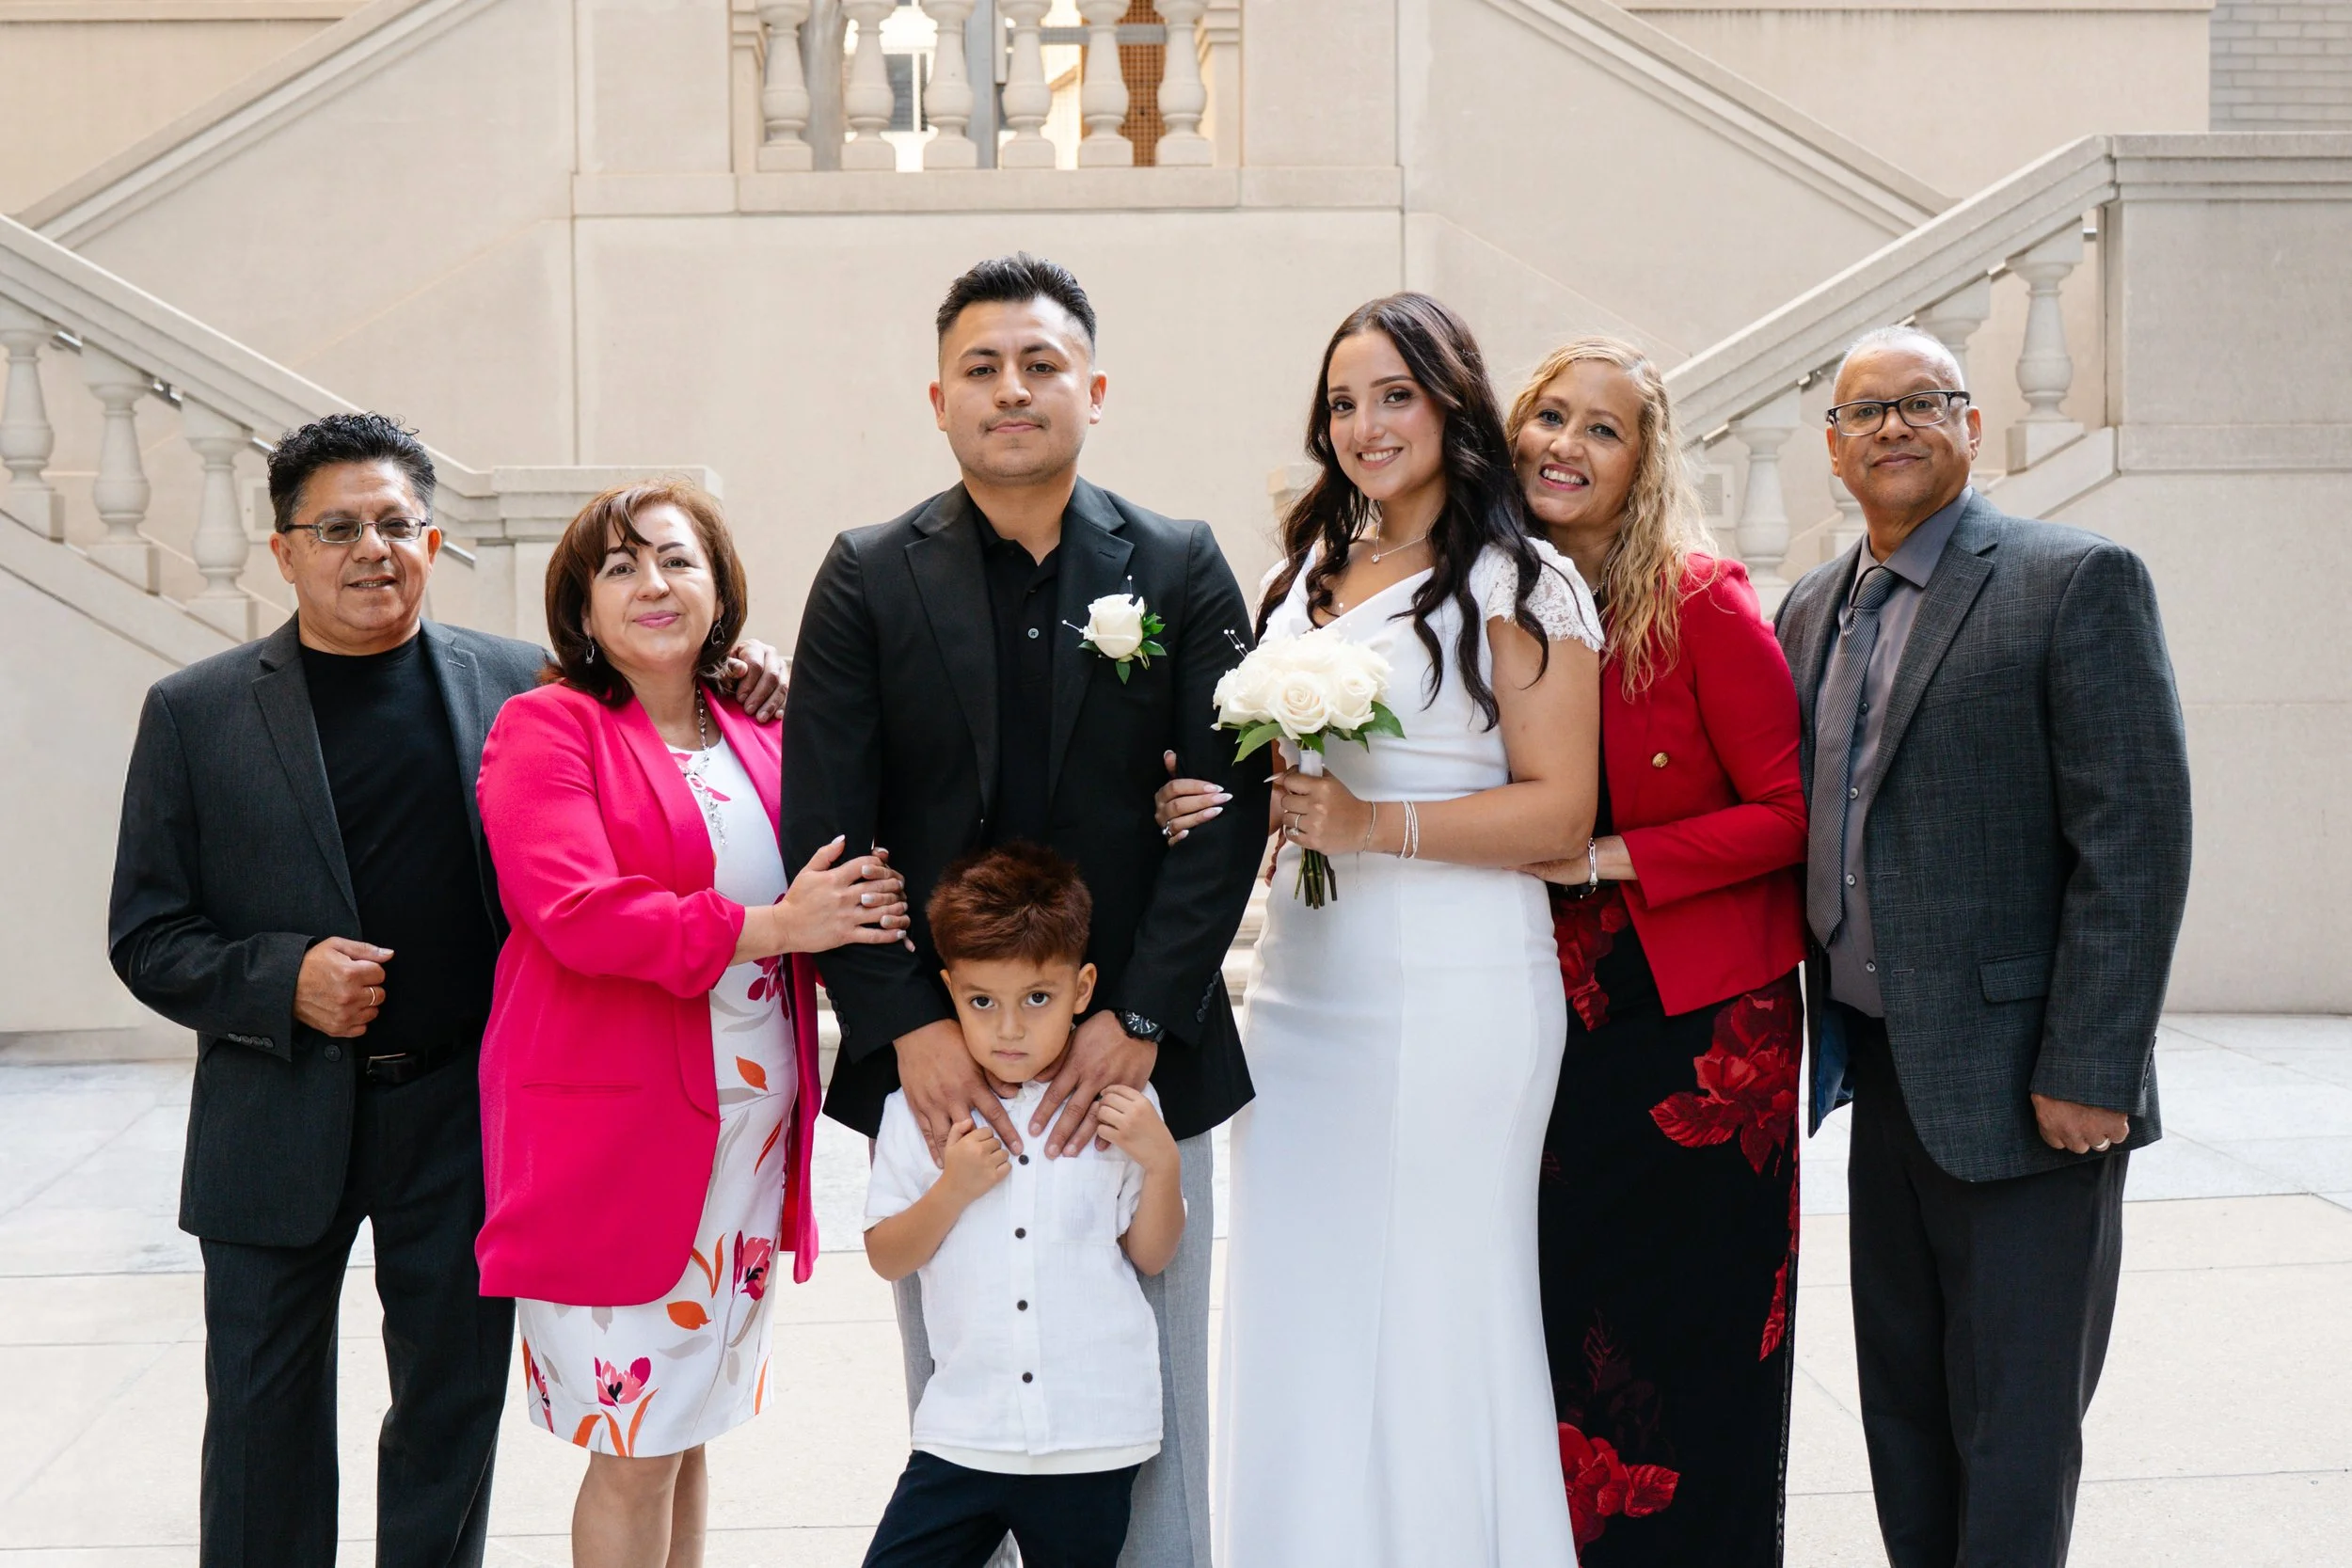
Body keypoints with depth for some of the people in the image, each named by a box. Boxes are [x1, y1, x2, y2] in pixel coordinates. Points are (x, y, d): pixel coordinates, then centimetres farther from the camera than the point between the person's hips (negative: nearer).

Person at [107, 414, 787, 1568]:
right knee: (266, 1428, 11)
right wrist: (284, 979, -16)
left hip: (465, 1117, 1)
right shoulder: (195, 715, -1)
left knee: (455, 1407, 13)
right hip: (280, 1123, -1)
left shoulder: (519, 684, 1)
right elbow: (147, 936, 0)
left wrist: (727, 683, -8)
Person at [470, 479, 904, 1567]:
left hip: (752, 1127, 6)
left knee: (689, 1431, 16)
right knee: (635, 1451, 0)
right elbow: (573, 910, -19)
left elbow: (832, 890, 22)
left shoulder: (755, 740, 13)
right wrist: (770, 928, -18)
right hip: (614, 1130, -6)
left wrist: (857, 915, -1)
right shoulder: (548, 728, -6)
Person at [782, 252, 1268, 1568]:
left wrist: (1140, 1020, -11)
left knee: (1154, 1411, 8)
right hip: (936, 1063, 0)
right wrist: (909, 1026, -12)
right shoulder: (869, 580, 4)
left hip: (1141, 1062, 0)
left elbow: (1228, 807, -2)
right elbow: (825, 827, -2)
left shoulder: (1182, 570, 5)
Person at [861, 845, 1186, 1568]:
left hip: (1095, 1442, 0)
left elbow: (1150, 1256, 5)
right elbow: (886, 1257, 1)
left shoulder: (1119, 1106, 0)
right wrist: (952, 1188, -14)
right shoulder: (920, 1108, 0)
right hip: (963, 1433, 1)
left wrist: (1160, 1162, -11)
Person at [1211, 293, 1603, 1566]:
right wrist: (1226, 802, 2)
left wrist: (1375, 825, -20)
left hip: (1451, 998, -6)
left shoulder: (1520, 583, -5)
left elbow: (1560, 810, -11)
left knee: (1434, 1310, -1)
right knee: (1297, 1307, 9)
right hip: (1301, 988, 7)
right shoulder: (1309, 573, 16)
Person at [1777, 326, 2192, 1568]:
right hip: (1884, 1073, 7)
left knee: (2014, 1430, 1)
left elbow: (2136, 838, -14)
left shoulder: (2078, 582, -9)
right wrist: (1825, 1025, 8)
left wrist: (2088, 1071, -18)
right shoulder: (1814, 610, 12)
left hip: (2021, 1087, -6)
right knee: (1903, 1409, 15)